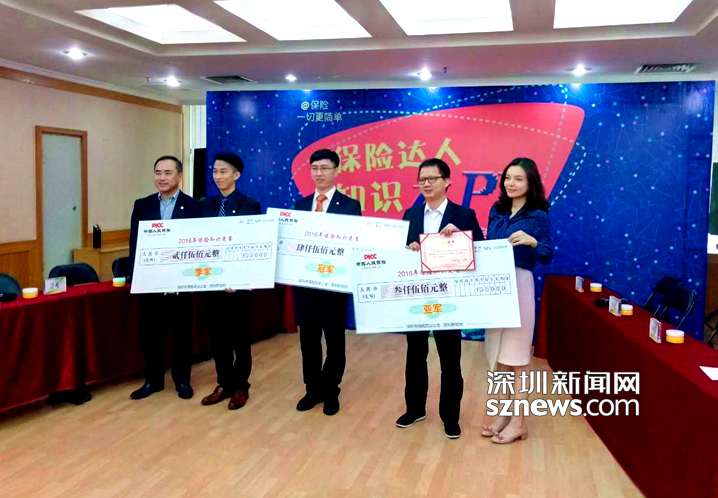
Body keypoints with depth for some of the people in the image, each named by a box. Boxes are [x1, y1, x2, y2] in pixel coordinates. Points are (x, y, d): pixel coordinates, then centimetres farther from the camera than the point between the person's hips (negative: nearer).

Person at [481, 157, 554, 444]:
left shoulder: (538, 216, -5)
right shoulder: (496, 211, 10)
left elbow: (547, 257, -8)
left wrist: (531, 241, -26)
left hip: (519, 287, -6)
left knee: (515, 355, 0)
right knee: (497, 353, 12)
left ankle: (518, 422, 11)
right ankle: (503, 412, 26)